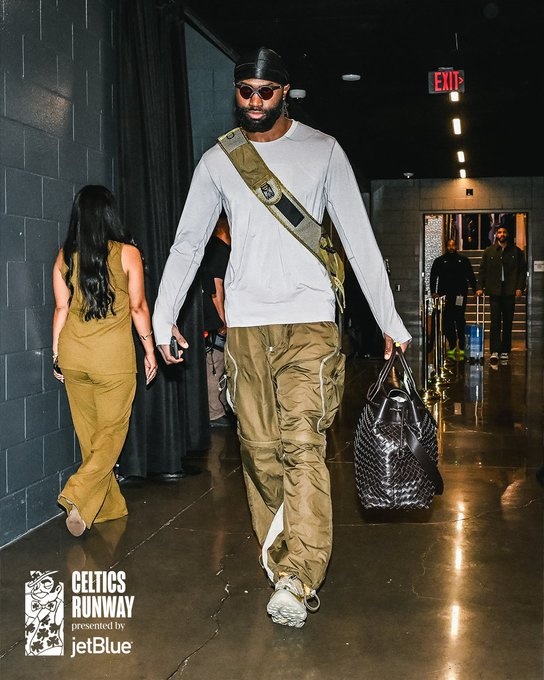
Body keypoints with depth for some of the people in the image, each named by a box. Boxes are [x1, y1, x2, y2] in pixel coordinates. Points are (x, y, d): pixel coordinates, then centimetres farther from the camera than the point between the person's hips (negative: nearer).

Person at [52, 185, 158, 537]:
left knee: (89, 433, 13)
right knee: (112, 432, 7)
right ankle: (79, 494, -13)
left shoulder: (65, 256, 2)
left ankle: (108, 507, 24)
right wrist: (150, 349, 7)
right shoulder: (128, 253, -6)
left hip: (73, 355, 4)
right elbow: (138, 307, -3)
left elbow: (61, 308, 5)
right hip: (114, 356, -4)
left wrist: (57, 354, 14)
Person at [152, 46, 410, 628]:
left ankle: (299, 579, -13)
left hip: (309, 322, -2)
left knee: (302, 442, -14)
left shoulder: (322, 150, 5)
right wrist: (163, 317, 1)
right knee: (259, 450, 3)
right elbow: (187, 244, 11)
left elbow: (359, 239, 2)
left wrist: (389, 321, -2)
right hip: (245, 327, 3)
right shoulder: (216, 161, 11)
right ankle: (280, 567, 15)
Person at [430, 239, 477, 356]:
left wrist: (475, 290, 1)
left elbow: (471, 276, 12)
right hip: (445, 295, 1)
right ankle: (452, 346, 8)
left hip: (460, 295, -1)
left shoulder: (463, 260, 11)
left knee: (460, 320, -4)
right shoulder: (439, 261, 12)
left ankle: (461, 347, 2)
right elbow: (433, 277, 10)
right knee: (447, 321, -2)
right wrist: (433, 292, -2)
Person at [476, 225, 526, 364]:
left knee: (508, 322, 4)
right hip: (494, 291, -1)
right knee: (495, 321, -7)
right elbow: (482, 270, 8)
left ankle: (505, 351, 10)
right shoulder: (489, 251, 8)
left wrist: (520, 287, -4)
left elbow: (523, 270, 6)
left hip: (510, 291, 1)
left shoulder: (516, 251, 7)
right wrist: (480, 287, -2)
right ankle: (494, 351, -9)